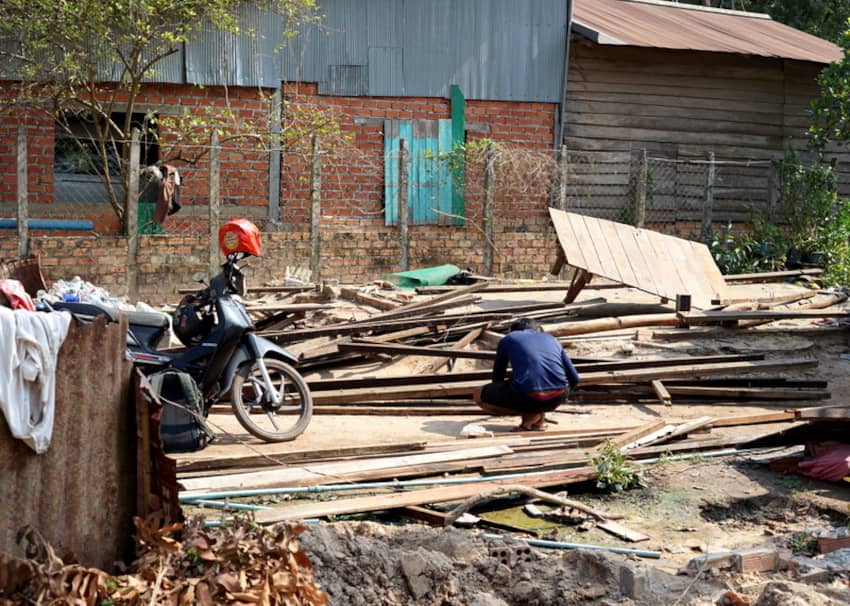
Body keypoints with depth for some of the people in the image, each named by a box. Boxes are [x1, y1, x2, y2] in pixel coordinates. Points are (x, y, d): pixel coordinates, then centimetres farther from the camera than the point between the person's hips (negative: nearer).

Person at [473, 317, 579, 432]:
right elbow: (574, 379, 27)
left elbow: (497, 377, 31)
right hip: (558, 397, 4)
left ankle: (529, 418, 7)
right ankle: (538, 420, 18)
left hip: (528, 396, -4)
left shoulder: (507, 339, 22)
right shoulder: (552, 339, 28)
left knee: (479, 396, 19)